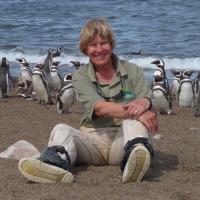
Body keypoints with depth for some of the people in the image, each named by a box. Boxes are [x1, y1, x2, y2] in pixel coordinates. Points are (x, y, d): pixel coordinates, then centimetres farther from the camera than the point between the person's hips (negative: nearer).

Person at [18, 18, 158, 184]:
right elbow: (98, 107, -14)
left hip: (123, 139, 0)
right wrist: (136, 113, -30)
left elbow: (151, 111, -5)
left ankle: (136, 155, -62)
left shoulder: (132, 71, 9)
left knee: (135, 123, -29)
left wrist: (142, 105, -32)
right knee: (61, 130, -24)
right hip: (93, 139, 1)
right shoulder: (81, 76, 6)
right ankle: (58, 162, -58)